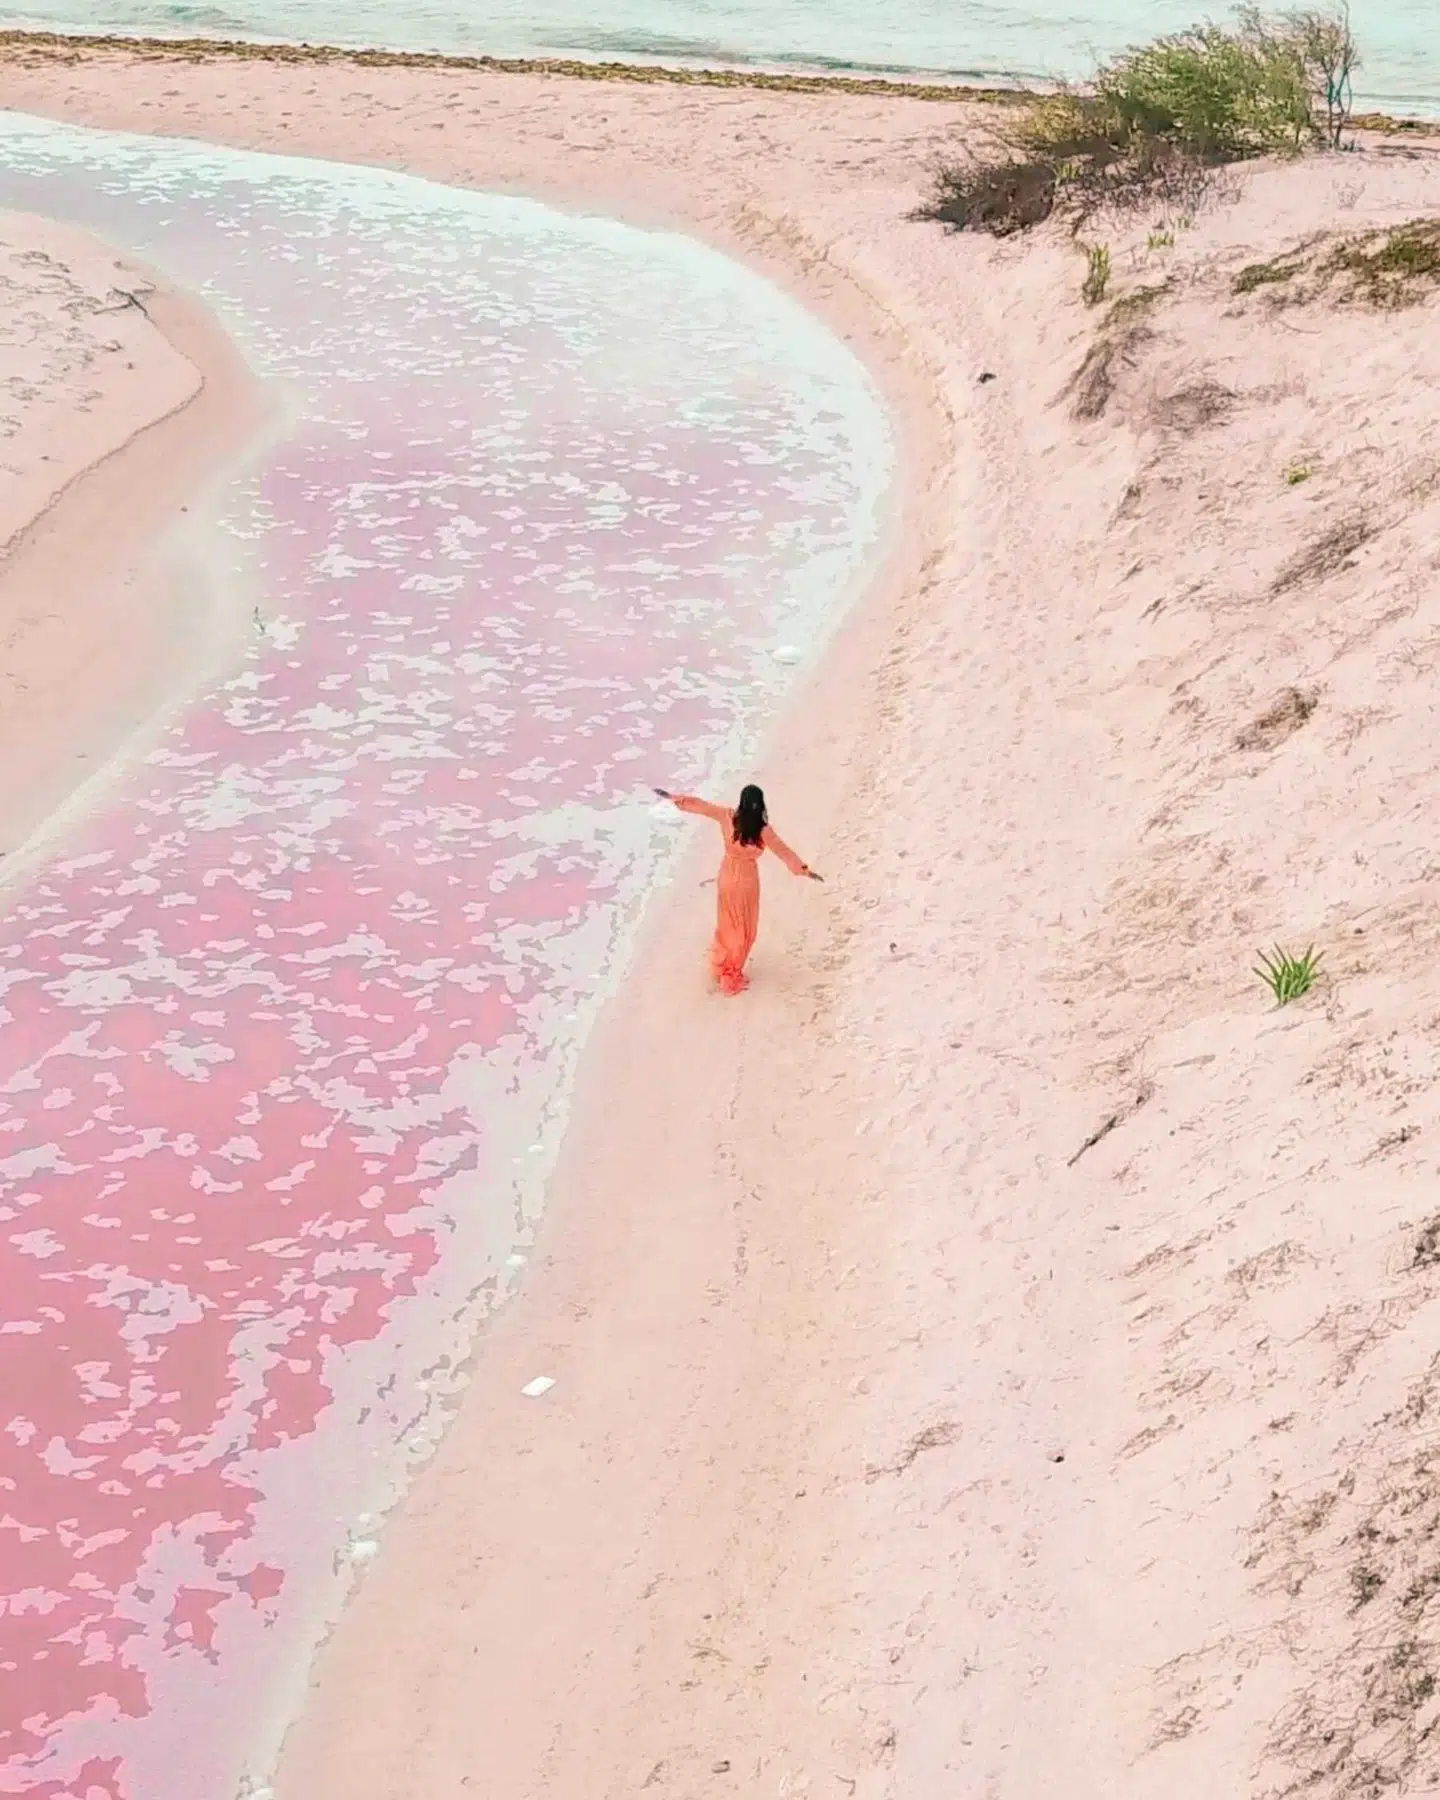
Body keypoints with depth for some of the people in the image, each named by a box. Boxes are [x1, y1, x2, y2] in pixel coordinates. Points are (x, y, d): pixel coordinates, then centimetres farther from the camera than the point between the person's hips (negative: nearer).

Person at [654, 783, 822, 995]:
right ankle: (731, 975, 27)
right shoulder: (763, 830, -24)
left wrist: (672, 796, 6)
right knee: (743, 928, 16)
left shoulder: (727, 817, -17)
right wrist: (805, 869, -3)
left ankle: (720, 967, 41)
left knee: (727, 923, 24)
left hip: (727, 877, 3)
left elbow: (699, 804, -6)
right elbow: (784, 851, -15)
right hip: (746, 880, -3)